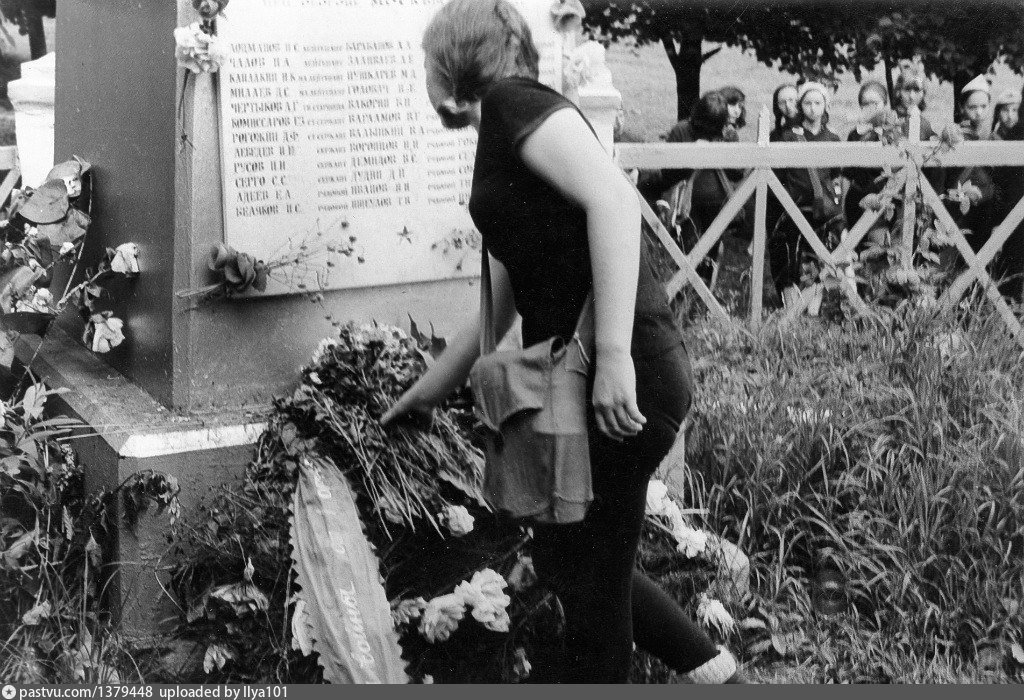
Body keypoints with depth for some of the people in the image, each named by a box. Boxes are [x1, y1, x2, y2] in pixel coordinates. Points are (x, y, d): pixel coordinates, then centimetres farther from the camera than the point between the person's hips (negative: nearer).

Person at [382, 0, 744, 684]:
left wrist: (613, 355, -26)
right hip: (577, 378, 9)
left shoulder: (513, 100, -5)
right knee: (575, 561, 22)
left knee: (586, 583, 4)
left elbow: (615, 197, -21)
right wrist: (426, 393, 37)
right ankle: (714, 668, 32)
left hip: (622, 378, -9)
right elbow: (498, 311, 29)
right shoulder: (504, 147, 22)